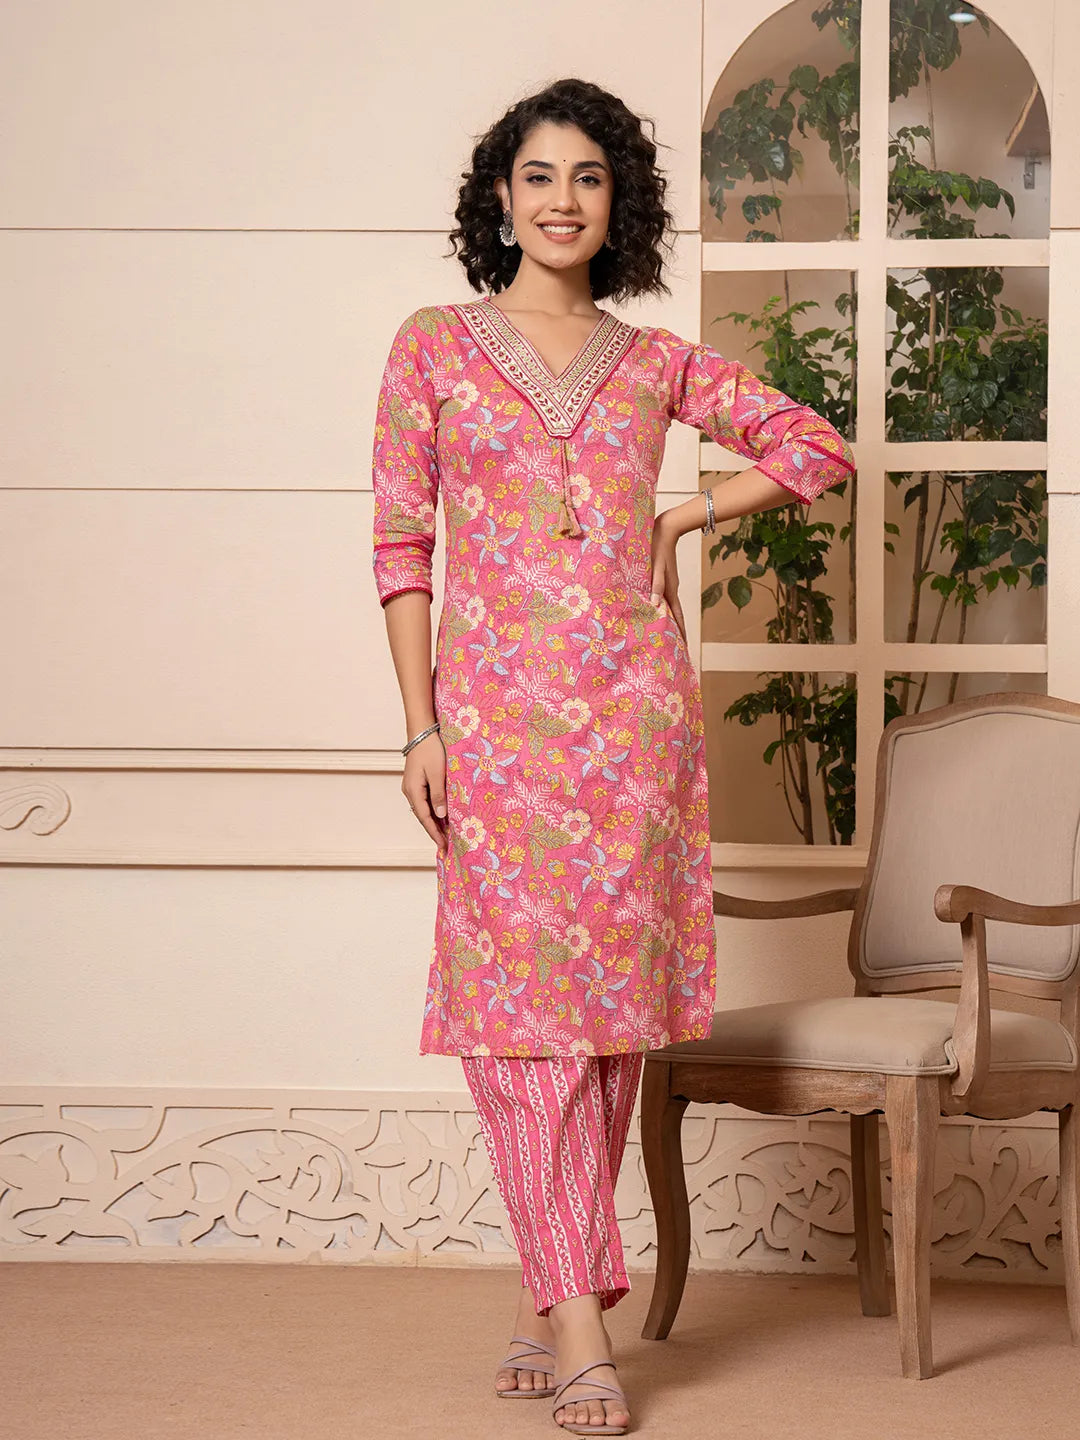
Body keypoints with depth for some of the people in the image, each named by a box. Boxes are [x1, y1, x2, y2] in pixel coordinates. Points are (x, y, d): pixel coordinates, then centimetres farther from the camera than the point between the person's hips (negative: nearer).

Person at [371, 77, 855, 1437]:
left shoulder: (657, 363, 10)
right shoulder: (436, 345, 5)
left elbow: (817, 444, 16)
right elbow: (401, 542, 3)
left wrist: (680, 517, 4)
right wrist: (421, 726, -3)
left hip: (635, 708, 2)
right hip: (499, 709, -2)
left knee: (611, 1001, 3)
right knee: (521, 1000, -7)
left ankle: (551, 1294, 14)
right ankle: (580, 1326, -6)